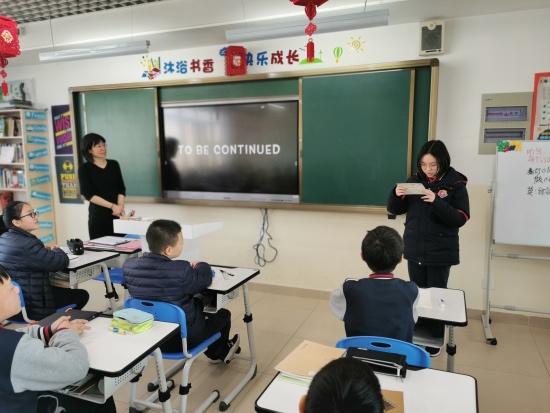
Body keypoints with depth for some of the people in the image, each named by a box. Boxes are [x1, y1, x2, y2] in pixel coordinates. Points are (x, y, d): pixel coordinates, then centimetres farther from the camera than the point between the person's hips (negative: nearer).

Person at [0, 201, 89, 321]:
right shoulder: (27, 244, -27)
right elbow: (62, 262, -22)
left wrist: (47, 251, 4)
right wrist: (56, 250, 0)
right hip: (29, 307, -10)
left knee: (69, 291, 25)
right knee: (82, 295, 8)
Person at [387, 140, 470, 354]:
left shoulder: (456, 184, -7)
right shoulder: (414, 180, 2)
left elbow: (460, 218, -13)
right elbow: (395, 210, 5)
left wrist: (437, 202, -27)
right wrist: (397, 195, -16)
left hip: (441, 252, -3)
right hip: (415, 249, 3)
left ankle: (436, 339, 22)